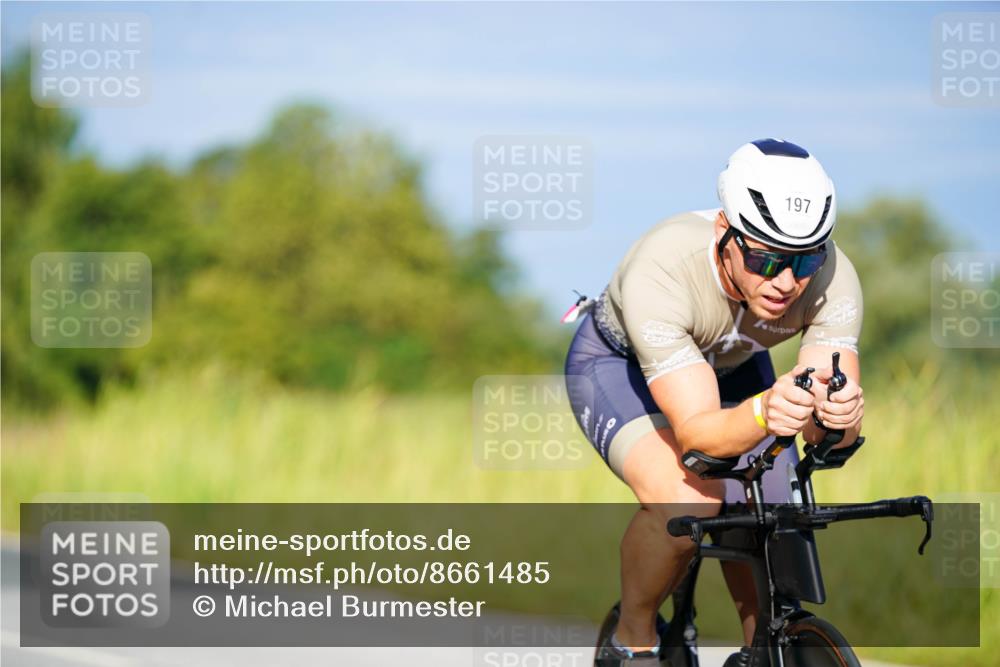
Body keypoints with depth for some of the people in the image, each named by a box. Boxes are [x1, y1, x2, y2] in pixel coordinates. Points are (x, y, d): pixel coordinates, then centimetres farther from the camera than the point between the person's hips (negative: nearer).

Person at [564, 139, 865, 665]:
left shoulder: (831, 277, -31)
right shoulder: (660, 272, -42)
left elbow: (833, 436, -34)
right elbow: (697, 431, -45)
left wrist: (836, 416, -58)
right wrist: (765, 412, -65)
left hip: (730, 365, 4)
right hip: (618, 363, -4)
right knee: (685, 501, -30)